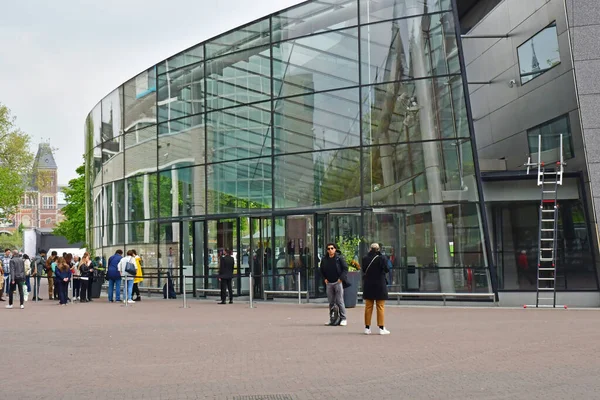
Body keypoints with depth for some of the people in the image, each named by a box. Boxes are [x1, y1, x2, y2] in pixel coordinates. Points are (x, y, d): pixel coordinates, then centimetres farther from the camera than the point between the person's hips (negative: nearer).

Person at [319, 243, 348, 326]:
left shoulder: (339, 258, -4)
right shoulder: (324, 259, 8)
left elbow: (345, 268, -4)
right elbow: (321, 270, 20)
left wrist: (341, 278, -11)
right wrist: (324, 279, 7)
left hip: (338, 282, -4)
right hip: (329, 283, 4)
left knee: (340, 301, -6)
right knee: (331, 302, 8)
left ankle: (343, 319, 0)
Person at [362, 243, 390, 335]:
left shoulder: (365, 258, -4)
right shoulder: (382, 258, -11)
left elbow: (363, 270, 3)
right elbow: (386, 270, -8)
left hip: (368, 285, 2)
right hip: (380, 285, -2)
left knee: (368, 307, 10)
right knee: (380, 307, 4)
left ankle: (367, 328, 12)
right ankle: (381, 328, 3)